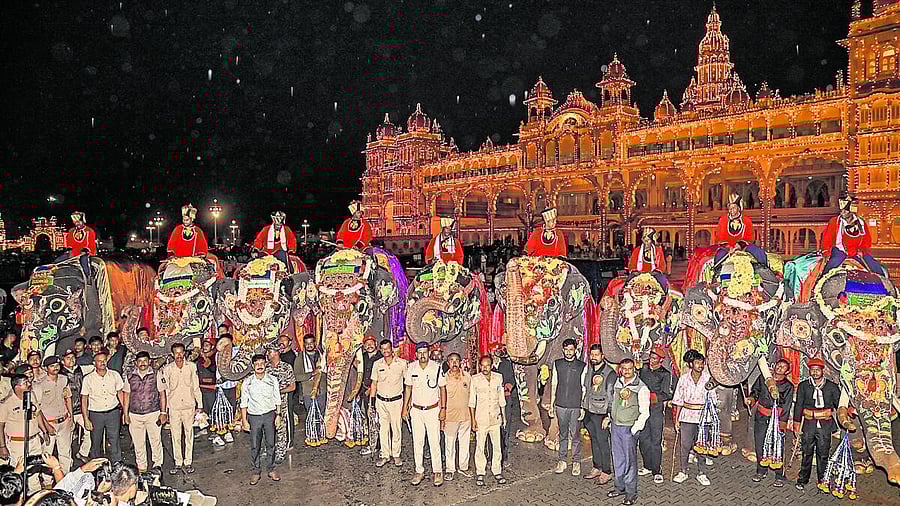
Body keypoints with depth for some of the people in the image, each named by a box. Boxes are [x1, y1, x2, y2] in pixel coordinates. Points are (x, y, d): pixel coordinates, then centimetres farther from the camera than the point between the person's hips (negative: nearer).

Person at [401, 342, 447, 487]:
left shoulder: (437, 368, -9)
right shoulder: (411, 368, -1)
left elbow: (442, 388, -1)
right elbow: (408, 388, 10)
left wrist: (443, 408, -5)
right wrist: (405, 407, 9)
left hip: (433, 409, -3)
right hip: (416, 410, 3)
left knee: (434, 442, -2)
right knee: (417, 442, 7)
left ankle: (437, 472, 10)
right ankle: (419, 471, 18)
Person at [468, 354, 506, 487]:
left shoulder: (498, 378, 2)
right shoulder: (475, 379, -5)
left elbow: (501, 398, 11)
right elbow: (472, 401, -1)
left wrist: (503, 415, 12)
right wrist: (473, 419, -4)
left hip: (495, 417, 2)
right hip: (481, 418, -2)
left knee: (497, 446, 6)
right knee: (480, 447, 3)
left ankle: (497, 471, 19)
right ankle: (480, 473, 14)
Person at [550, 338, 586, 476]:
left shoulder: (582, 366, -1)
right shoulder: (557, 364, 5)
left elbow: (584, 389, 0)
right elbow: (554, 385, 9)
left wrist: (583, 408, -5)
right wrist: (551, 405, 7)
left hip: (576, 406, -2)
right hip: (560, 405, 2)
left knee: (575, 435, 3)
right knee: (562, 434, 11)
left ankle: (576, 462, 16)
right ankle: (562, 461, 21)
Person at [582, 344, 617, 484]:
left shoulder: (610, 373, -13)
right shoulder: (589, 370, 8)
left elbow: (611, 397, -15)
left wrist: (608, 416, -18)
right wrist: (583, 408, 15)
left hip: (601, 413, -7)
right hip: (589, 411, 7)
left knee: (602, 442, -2)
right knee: (594, 441, 15)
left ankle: (606, 471, 8)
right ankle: (597, 467, 25)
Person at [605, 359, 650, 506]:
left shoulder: (641, 388, -10)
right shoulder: (617, 384, 7)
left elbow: (644, 413, -9)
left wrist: (634, 429, -13)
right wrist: (609, 417, 16)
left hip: (629, 428, -5)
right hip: (615, 426, 6)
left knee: (630, 460, -1)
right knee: (618, 458, 13)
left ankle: (631, 492, 8)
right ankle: (620, 487, 25)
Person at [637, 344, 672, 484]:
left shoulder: (665, 374, -2)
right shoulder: (643, 368, 8)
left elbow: (667, 395, -7)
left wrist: (653, 396, -21)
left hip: (656, 410, -4)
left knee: (656, 441, -4)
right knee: (643, 439, 9)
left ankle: (657, 471, 4)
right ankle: (648, 466, 24)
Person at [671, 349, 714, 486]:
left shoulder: (708, 378, -1)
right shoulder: (684, 378, 1)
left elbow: (712, 400, 3)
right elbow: (678, 400, 4)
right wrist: (676, 419, 2)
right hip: (687, 415, 1)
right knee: (684, 445, 4)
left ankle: (701, 473, 19)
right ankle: (683, 472, 18)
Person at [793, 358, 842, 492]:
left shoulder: (832, 386, 5)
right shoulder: (803, 386, 6)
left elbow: (839, 404, 8)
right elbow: (798, 405, 6)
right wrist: (797, 425, 2)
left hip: (825, 424, 0)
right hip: (809, 423, 0)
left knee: (823, 453, 3)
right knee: (807, 452, 4)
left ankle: (823, 481, 15)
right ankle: (803, 480, 13)